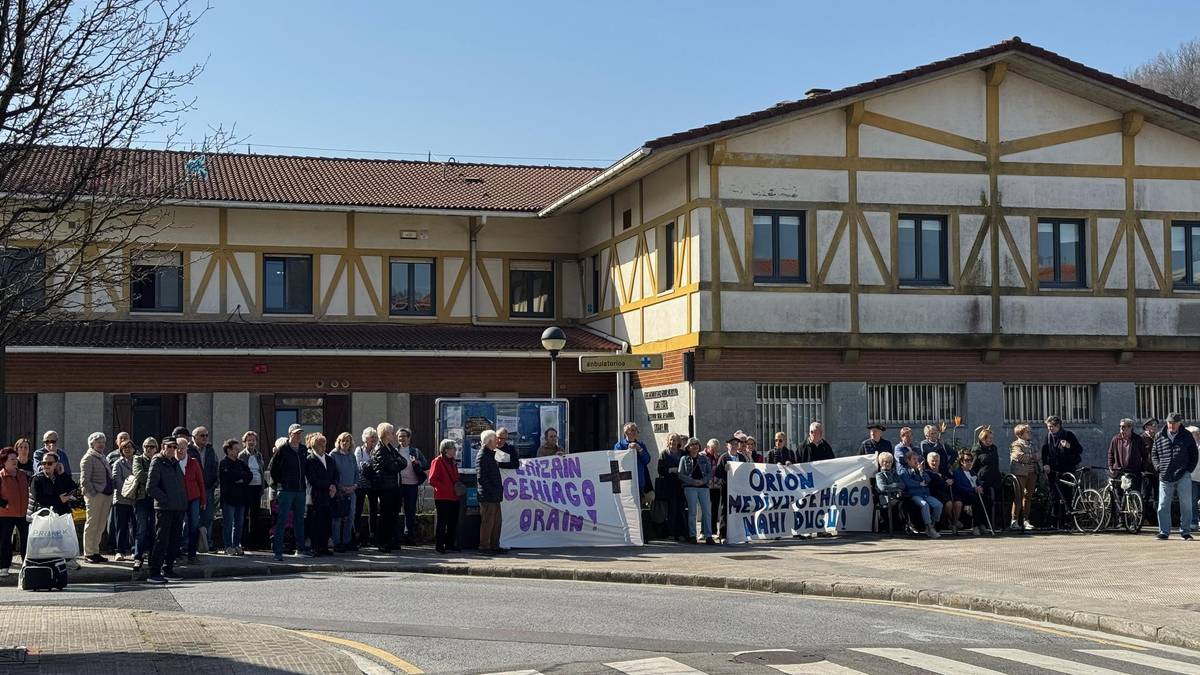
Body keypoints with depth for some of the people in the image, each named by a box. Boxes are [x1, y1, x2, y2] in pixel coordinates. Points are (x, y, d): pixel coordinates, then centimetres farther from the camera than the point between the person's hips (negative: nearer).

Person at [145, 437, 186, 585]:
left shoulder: (175, 462, 17)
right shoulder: (157, 462, -5)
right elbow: (150, 487, -12)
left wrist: (184, 500, 13)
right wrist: (165, 499, -14)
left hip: (179, 507, 7)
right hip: (164, 508, -7)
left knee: (174, 541, 11)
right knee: (161, 540, -7)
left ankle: (168, 569, 20)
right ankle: (154, 573, -4)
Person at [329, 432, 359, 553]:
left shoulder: (352, 456, 14)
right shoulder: (333, 455, -2)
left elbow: (357, 472, 18)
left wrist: (355, 485, 0)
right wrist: (341, 487, -12)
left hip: (350, 491, 5)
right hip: (338, 492, -5)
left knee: (350, 518, 6)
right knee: (337, 519, -6)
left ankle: (347, 542, 14)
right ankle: (337, 543, -1)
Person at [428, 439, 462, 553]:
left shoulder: (453, 463, 18)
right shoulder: (437, 461, -7)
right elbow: (432, 480, -13)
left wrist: (459, 487, 7)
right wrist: (446, 488, -17)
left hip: (453, 497, 8)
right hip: (442, 498, -8)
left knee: (453, 522, 10)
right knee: (441, 521, -3)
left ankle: (450, 544, 18)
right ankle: (439, 545, 3)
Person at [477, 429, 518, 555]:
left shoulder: (490, 455, 17)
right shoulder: (483, 456, -14)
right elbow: (481, 477, -19)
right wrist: (491, 491, -19)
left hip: (494, 496, 10)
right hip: (487, 497, -10)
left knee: (497, 521, 14)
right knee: (487, 522, -5)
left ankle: (494, 546, 22)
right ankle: (484, 547, 1)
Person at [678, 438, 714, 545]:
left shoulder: (704, 458, 14)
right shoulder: (684, 459, 7)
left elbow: (710, 472, 11)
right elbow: (681, 474, 0)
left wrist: (703, 480, -8)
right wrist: (694, 481, -10)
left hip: (703, 486, 2)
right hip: (690, 487, -2)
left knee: (707, 511, -5)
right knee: (692, 512, -3)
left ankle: (708, 536, -3)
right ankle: (692, 536, 3)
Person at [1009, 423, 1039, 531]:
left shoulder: (1032, 444, 18)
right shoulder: (1016, 445, -3)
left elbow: (1039, 456, 10)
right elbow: (1020, 456, -17)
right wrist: (1032, 456, -5)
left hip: (1032, 473, 7)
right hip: (1020, 473, -6)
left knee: (1028, 496, 8)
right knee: (1019, 497, -10)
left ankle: (1026, 520, 13)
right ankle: (1014, 521, -10)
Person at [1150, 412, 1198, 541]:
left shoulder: (1187, 436, 5)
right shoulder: (1159, 437, 8)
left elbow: (1194, 455, 11)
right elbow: (1153, 453, 18)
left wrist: (1189, 469, 0)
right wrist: (1158, 467, 4)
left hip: (1183, 477, -1)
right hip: (1165, 477, 1)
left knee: (1186, 505, 0)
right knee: (1163, 506, 0)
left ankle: (1185, 532, 9)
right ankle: (1164, 532, 7)